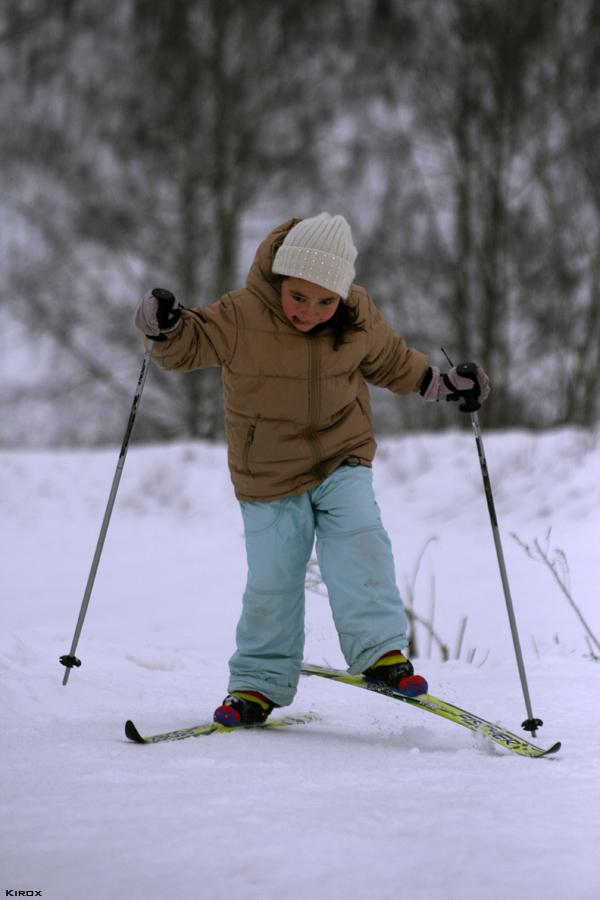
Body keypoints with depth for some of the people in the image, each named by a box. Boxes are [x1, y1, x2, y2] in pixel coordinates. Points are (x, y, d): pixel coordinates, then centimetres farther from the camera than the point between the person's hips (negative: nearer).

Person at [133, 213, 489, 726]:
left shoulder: (359, 318, -6)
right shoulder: (242, 317, -17)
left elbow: (388, 359, 14)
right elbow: (190, 346, -10)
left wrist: (440, 383, 12)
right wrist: (166, 326, -30)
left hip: (342, 461, 2)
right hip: (270, 475, -2)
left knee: (361, 538, -22)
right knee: (271, 580, -1)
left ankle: (381, 650, -16)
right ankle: (259, 683, 15)